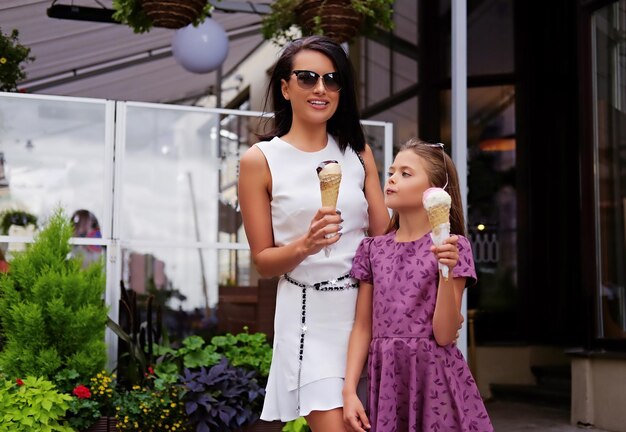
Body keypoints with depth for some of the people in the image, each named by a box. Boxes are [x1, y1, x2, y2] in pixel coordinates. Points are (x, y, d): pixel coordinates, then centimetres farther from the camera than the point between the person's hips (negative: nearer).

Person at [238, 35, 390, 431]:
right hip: (311, 313, -4)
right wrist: (305, 245, -19)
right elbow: (263, 261, 0)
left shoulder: (358, 153, 8)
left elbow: (385, 236, 6)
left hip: (368, 304, 4)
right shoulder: (260, 160, -2)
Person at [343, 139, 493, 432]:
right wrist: (349, 390, -2)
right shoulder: (373, 249, 6)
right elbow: (363, 327, 6)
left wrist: (447, 272, -20)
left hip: (435, 377, -3)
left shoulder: (451, 245, -4)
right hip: (388, 378, 3)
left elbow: (444, 335, -9)